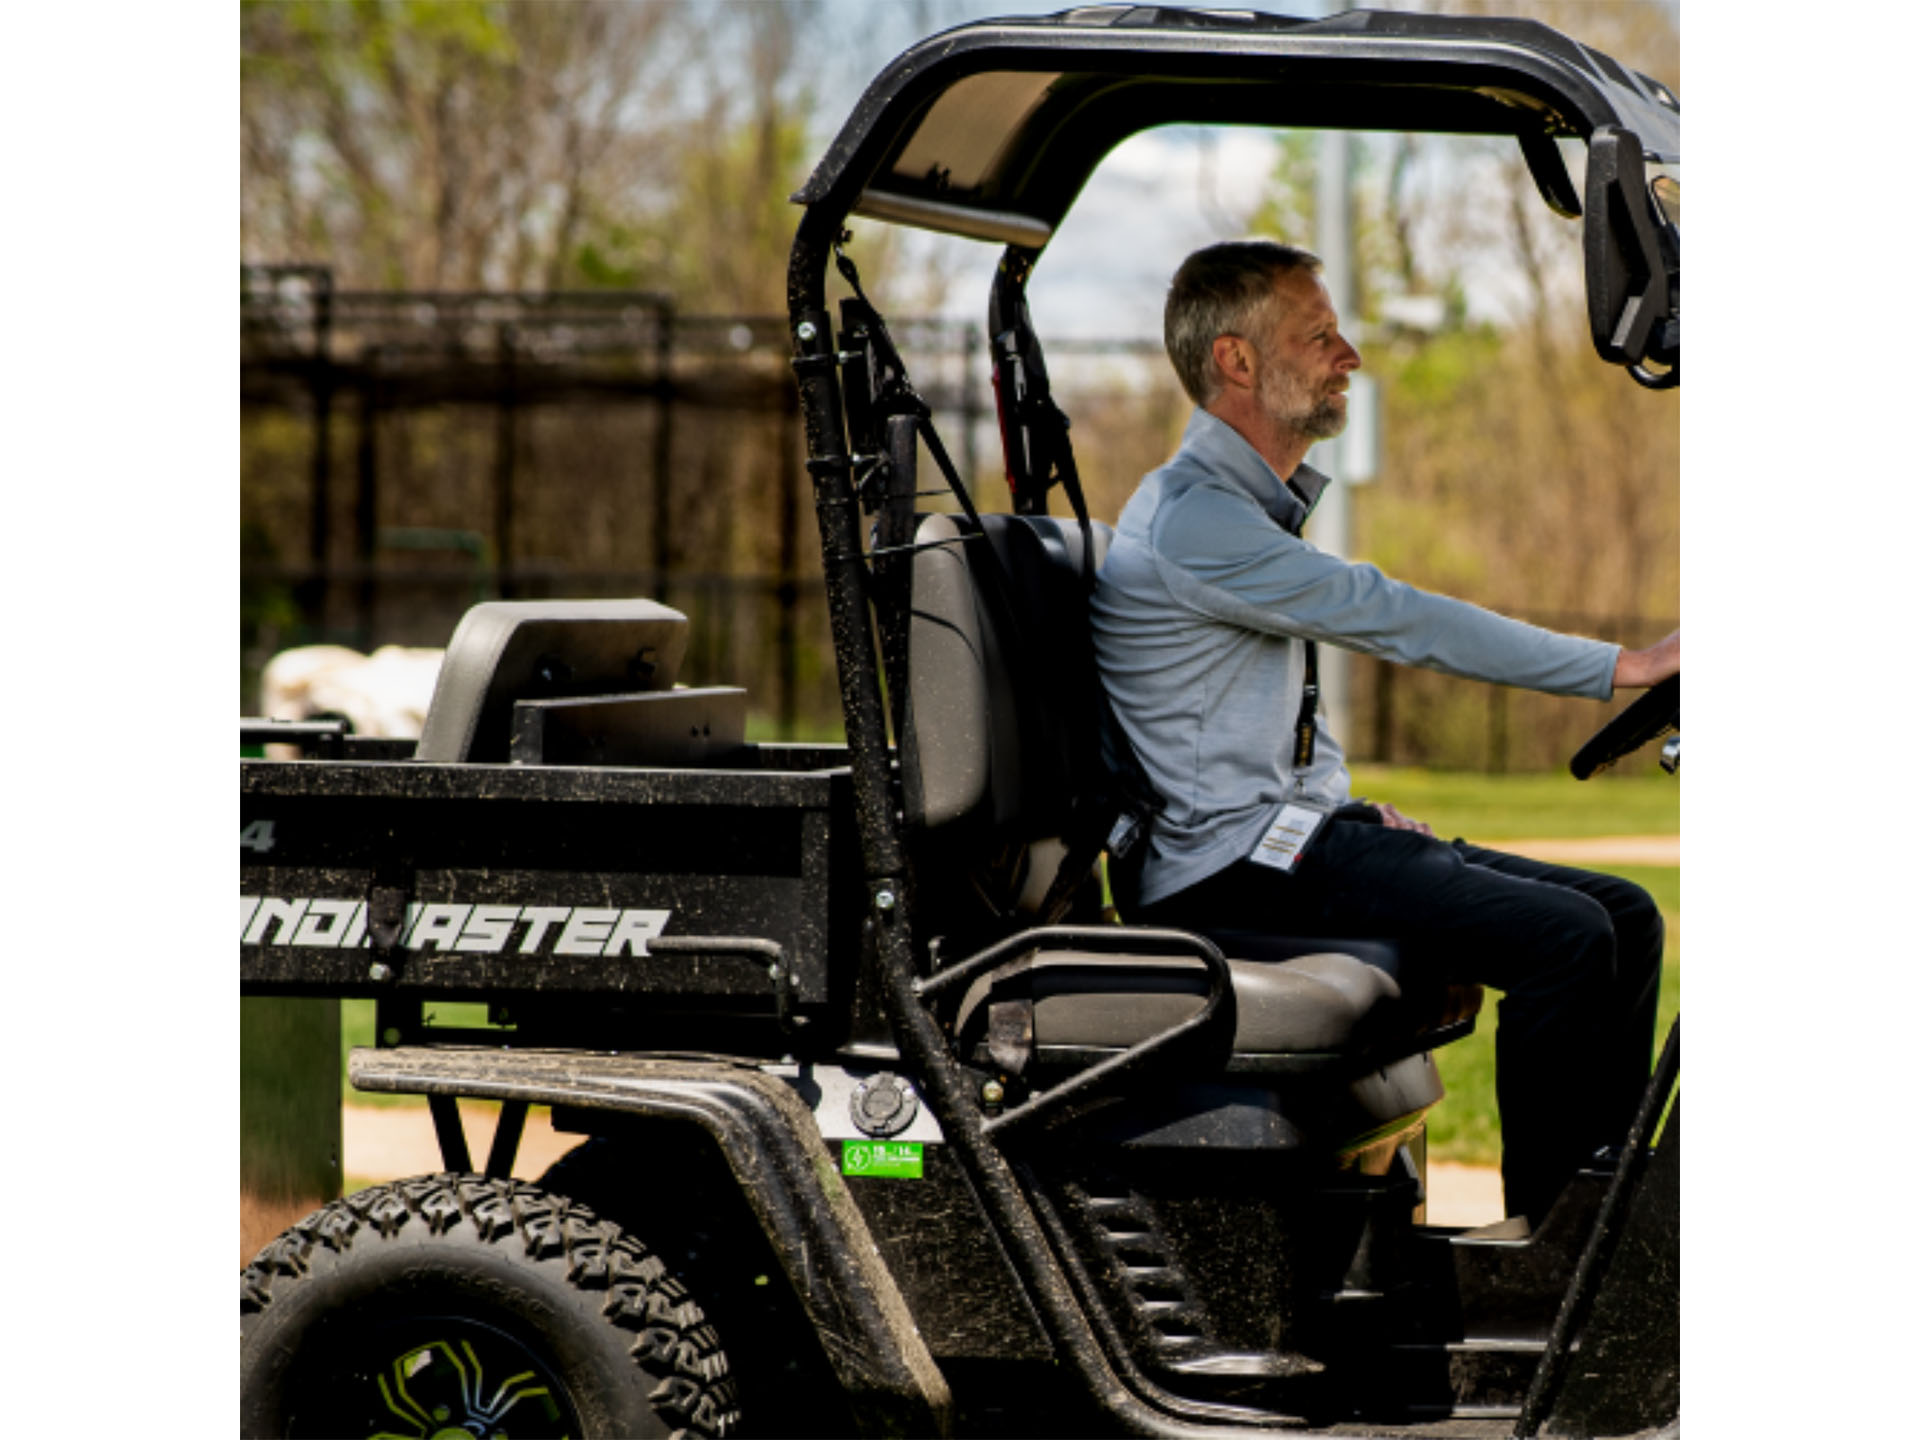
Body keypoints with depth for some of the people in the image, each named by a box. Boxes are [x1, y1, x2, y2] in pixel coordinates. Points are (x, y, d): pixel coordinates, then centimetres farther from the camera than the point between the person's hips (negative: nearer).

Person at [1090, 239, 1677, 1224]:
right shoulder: (1194, 522, -16)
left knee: (1622, 915, 1)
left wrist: (1351, 809, 10)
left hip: (1295, 832, 10)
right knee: (1563, 938, -24)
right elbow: (1398, 623, -20)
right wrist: (1619, 666, -19)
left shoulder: (1250, 505, 18)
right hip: (1232, 873, -10)